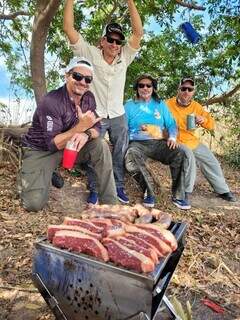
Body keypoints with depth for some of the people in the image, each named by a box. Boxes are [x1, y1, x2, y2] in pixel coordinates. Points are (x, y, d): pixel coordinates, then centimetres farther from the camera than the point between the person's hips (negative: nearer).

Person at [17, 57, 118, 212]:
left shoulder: (89, 97, -4)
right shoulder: (52, 101, -25)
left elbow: (96, 127, -5)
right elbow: (53, 144, -27)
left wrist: (86, 134, -29)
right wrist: (80, 127, -38)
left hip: (71, 146, 6)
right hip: (41, 150, -5)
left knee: (101, 145, -21)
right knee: (35, 203, -22)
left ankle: (110, 202, -13)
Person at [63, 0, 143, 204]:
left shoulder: (124, 57, 2)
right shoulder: (91, 53, -5)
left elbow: (138, 32, -5)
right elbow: (69, 28, -9)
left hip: (118, 116, 3)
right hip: (95, 116, -2)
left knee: (120, 154, 11)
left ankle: (119, 187, 27)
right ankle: (94, 190, 22)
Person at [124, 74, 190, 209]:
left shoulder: (160, 104, 21)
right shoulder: (129, 105, 15)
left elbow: (171, 124, 14)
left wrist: (172, 137, -6)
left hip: (158, 143, 2)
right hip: (138, 143, -2)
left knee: (180, 154, -27)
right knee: (131, 158, -37)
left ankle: (178, 196, -15)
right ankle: (149, 192, -18)